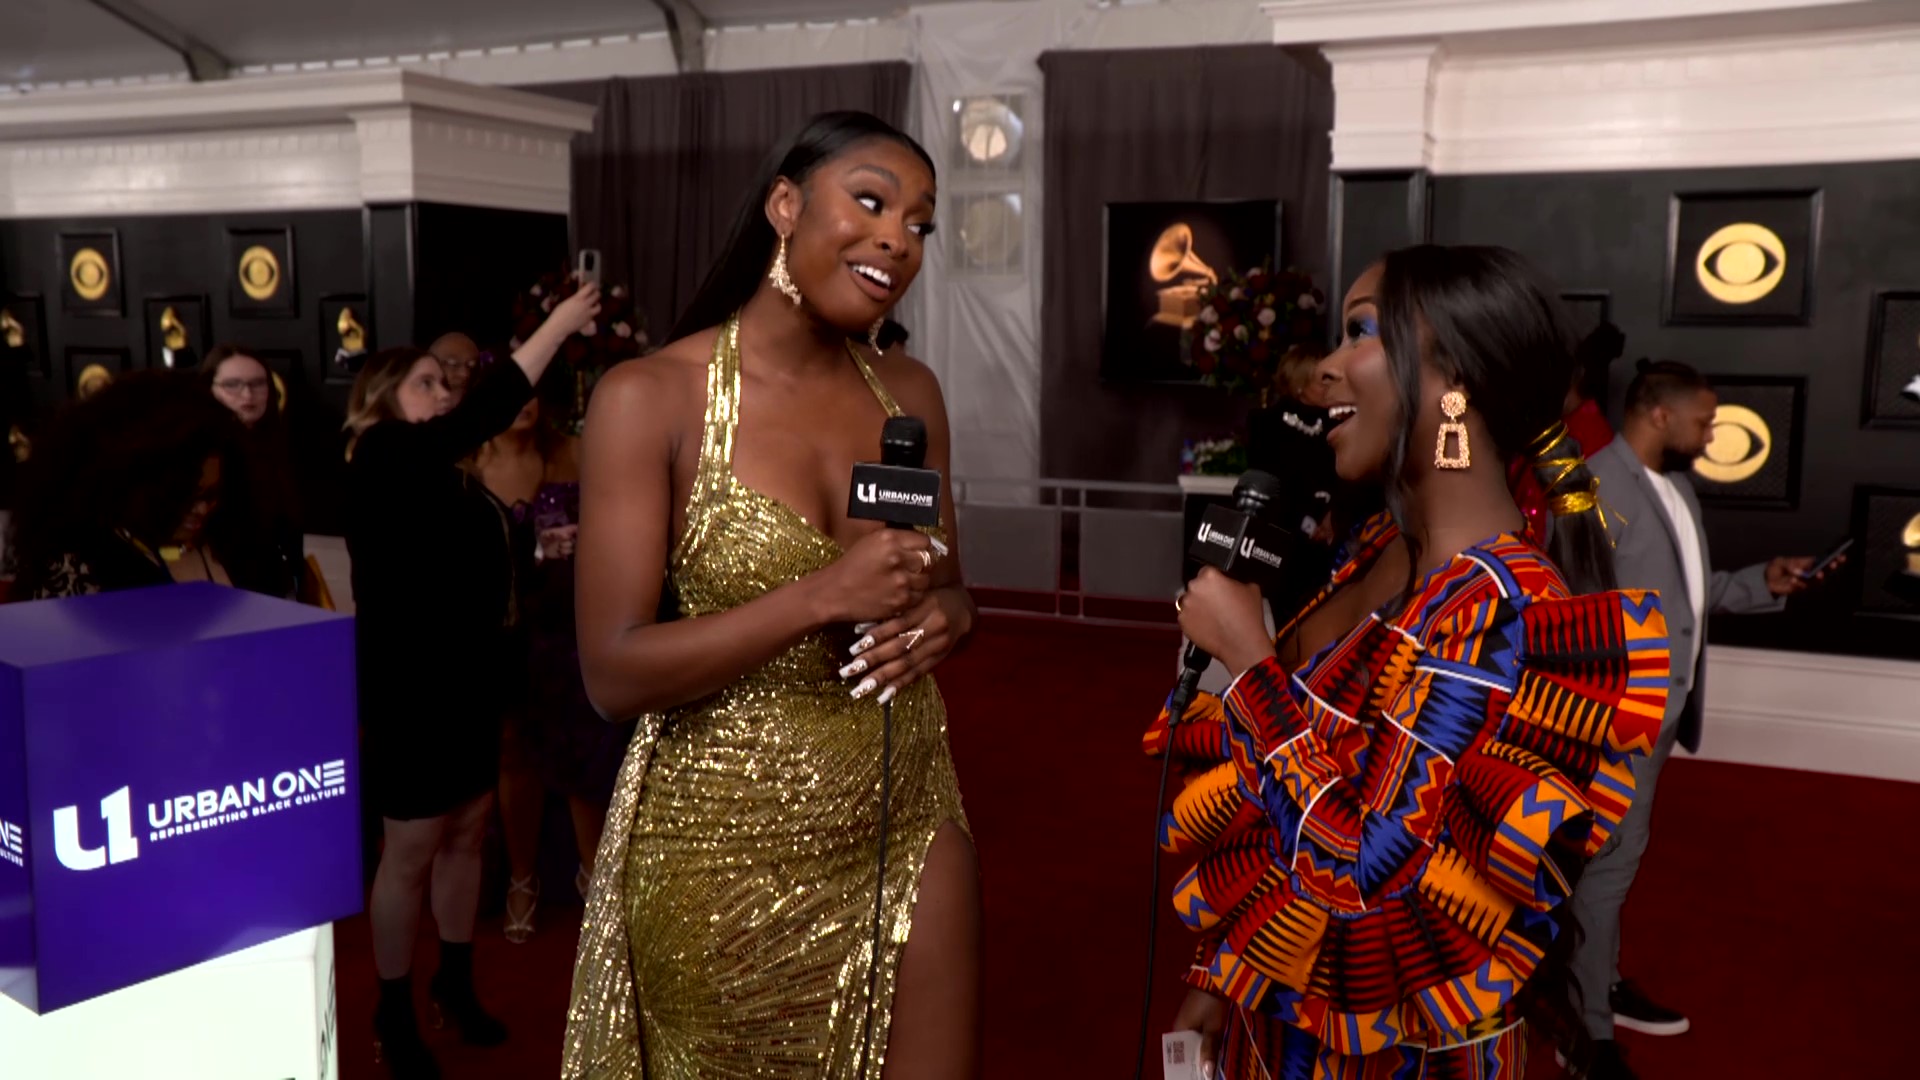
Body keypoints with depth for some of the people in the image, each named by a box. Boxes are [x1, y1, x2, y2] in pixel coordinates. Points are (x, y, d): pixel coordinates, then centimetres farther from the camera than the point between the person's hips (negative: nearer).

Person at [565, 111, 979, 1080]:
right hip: (724, 854, -4)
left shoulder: (910, 392, 3)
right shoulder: (650, 397, -13)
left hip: (909, 828, 5)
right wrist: (824, 595, -26)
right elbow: (614, 675, -16)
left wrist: (945, 617, -9)